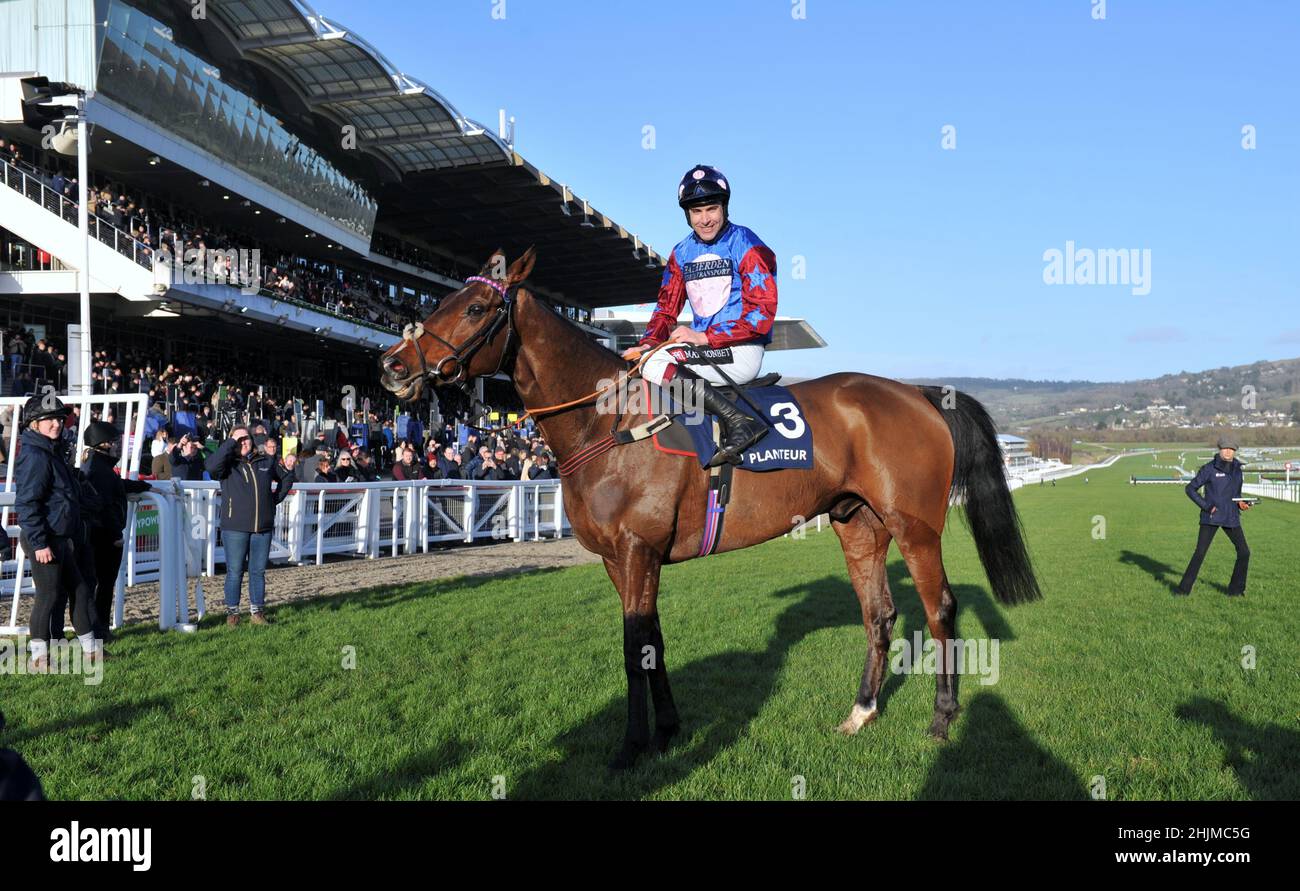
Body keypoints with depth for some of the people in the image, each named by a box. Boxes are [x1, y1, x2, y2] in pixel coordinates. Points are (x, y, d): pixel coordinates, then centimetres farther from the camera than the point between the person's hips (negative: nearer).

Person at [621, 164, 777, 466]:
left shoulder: (746, 246, -7)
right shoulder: (681, 253, 13)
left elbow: (762, 312, -15)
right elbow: (666, 308, 14)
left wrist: (704, 337, -20)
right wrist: (647, 343, -7)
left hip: (741, 352, -8)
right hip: (704, 350, 8)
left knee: (655, 364, -26)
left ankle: (739, 421, -30)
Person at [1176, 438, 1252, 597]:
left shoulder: (1237, 470, 8)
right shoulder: (1209, 469, -8)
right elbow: (1191, 489, -6)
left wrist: (1241, 503, 0)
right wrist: (1206, 506, -14)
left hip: (1231, 518, 5)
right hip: (1211, 517, -5)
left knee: (1244, 552, 2)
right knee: (1200, 552, -9)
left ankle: (1236, 589, 16)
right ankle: (1184, 589, 0)